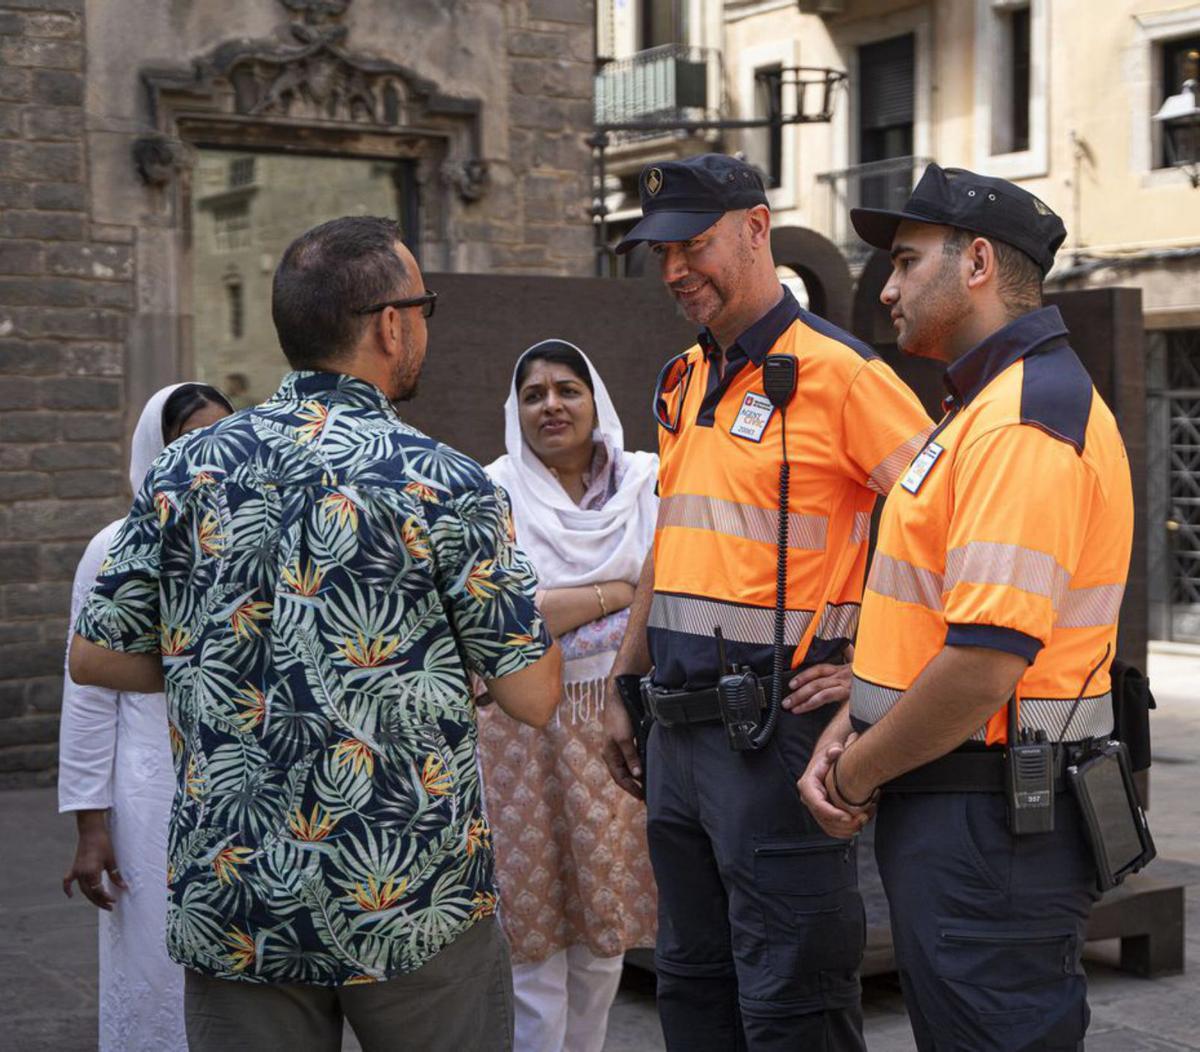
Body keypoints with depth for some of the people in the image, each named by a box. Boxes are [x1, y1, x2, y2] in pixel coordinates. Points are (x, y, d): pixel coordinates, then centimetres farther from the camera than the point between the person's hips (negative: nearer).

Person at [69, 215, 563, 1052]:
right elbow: (533, 698, -8)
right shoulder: (444, 485, -11)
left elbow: (95, 657, 7)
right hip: (416, 904, -3)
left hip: (228, 910, 3)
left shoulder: (186, 473, 0)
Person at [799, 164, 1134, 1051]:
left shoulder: (1024, 421, -20)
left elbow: (983, 668, -27)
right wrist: (850, 730, 5)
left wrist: (859, 775, -13)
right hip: (957, 808, 11)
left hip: (989, 824, -11)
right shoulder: (985, 407, 16)